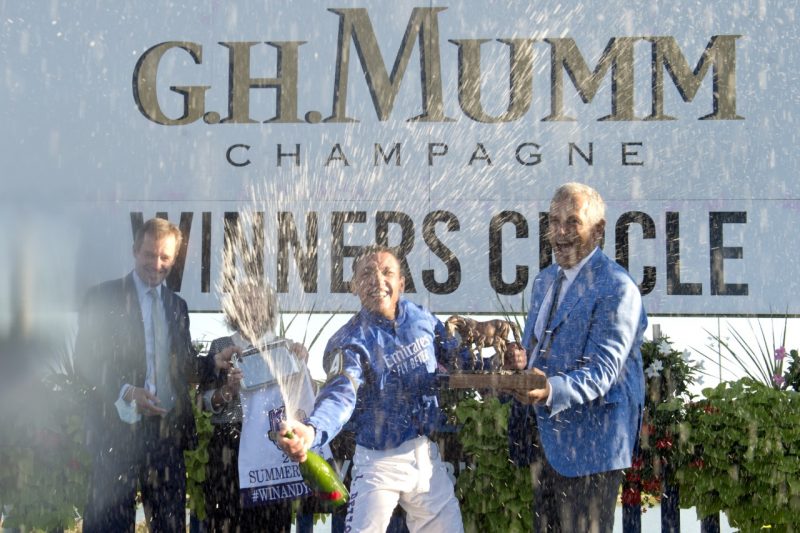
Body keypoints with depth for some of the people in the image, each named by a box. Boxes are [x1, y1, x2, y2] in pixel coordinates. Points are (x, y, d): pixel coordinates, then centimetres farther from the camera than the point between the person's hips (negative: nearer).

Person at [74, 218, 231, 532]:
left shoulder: (176, 305, 18)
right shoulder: (104, 297, 1)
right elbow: (85, 362, -4)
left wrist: (214, 364, 1)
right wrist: (126, 392, -18)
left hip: (168, 428, 5)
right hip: (119, 428, -5)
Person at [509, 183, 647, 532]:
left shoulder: (617, 289, -14)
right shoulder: (545, 281, 14)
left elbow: (603, 370, -24)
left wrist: (553, 391, -40)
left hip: (588, 442, -8)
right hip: (543, 438, 8)